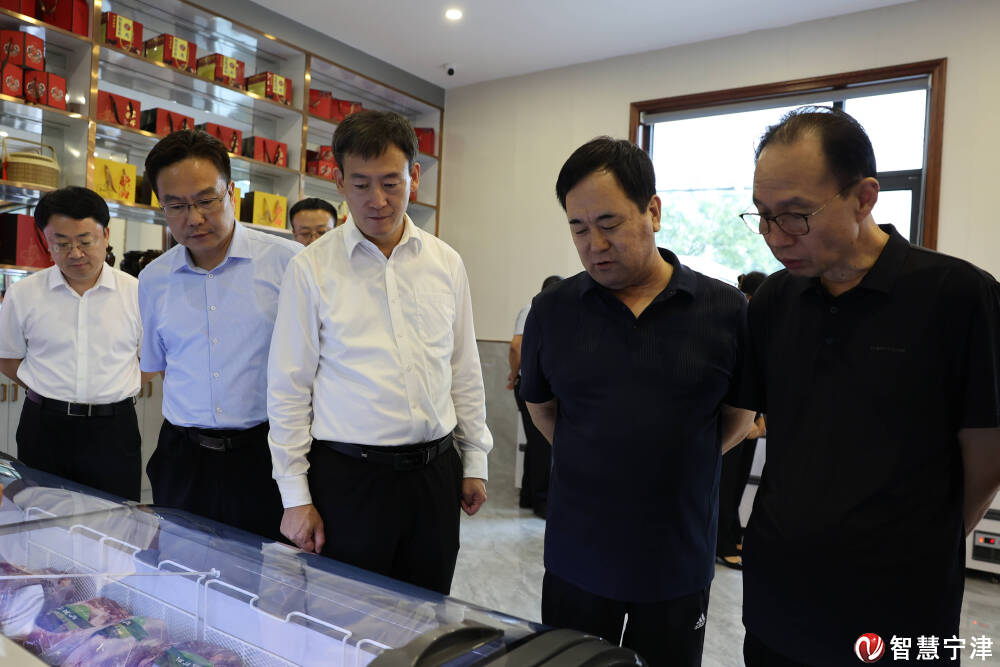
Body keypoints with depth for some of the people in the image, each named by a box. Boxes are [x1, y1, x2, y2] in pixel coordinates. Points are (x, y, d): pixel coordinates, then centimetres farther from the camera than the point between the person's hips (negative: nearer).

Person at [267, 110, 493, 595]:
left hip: (435, 473, 3)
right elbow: (288, 390, -3)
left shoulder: (447, 263, 5)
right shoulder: (311, 269, -4)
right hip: (348, 478, -3)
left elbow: (465, 370, 10)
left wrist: (475, 460, 11)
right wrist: (295, 496, -3)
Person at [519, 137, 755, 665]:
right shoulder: (552, 311, -4)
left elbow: (738, 417, 4)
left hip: (679, 562, 0)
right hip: (576, 558, 1)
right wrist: (593, 463, 6)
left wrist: (677, 465, 3)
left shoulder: (727, 311, -8)